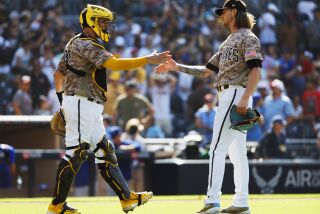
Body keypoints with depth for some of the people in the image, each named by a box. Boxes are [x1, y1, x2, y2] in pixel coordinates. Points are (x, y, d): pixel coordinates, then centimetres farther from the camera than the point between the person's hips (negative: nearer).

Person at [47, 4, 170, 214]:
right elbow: (115, 64, -25)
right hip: (82, 104, -11)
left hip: (89, 109, 11)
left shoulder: (75, 44, 18)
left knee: (105, 151, 11)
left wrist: (63, 100, 24)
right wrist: (149, 60, -22)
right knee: (75, 153, -10)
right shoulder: (87, 45, -14)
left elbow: (58, 73, 24)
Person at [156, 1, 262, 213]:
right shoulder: (227, 43, 24)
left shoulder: (248, 38, -5)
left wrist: (245, 98, -27)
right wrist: (177, 67, 18)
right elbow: (206, 71, 27)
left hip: (237, 93, -10)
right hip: (228, 96, 10)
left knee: (218, 148, -15)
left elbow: (256, 70, -17)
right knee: (236, 152, 7)